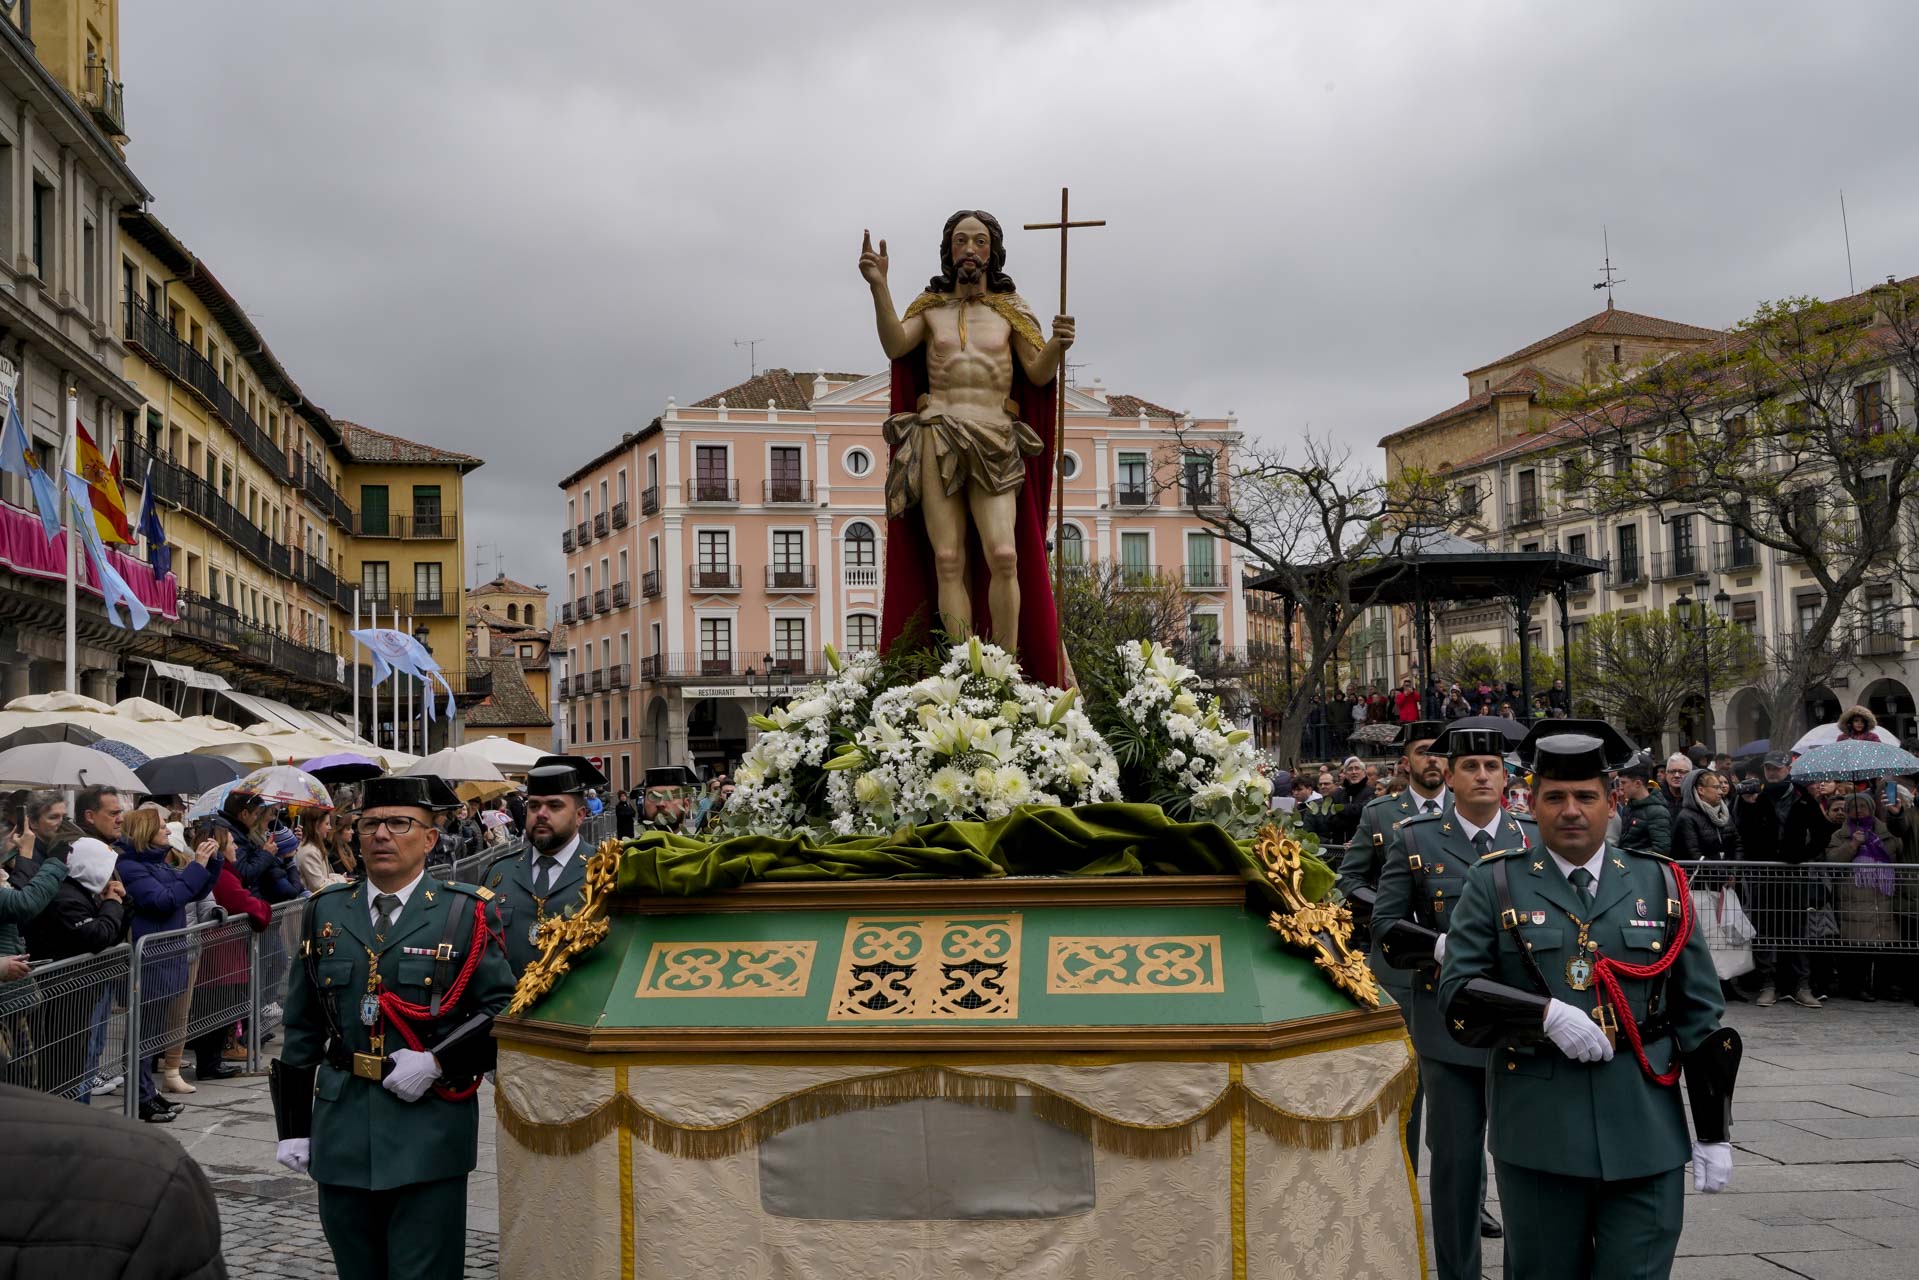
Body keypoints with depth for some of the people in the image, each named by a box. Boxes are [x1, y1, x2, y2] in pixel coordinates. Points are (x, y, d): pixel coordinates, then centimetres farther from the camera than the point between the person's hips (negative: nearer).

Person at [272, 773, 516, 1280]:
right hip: (341, 1132, 4)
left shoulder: (467, 914, -2)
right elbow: (302, 1029, 11)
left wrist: (438, 1061, -16)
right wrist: (293, 1125, 9)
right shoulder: (325, 912, 8)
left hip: (430, 1130, -3)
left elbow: (505, 1010, -4)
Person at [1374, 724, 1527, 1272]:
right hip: (1449, 1030, -2)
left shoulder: (1535, 841, 8)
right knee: (1456, 1161, 4)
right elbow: (1386, 931, -1)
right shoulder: (1413, 840, 2)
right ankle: (1458, 1272, 18)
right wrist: (1443, 946, -17)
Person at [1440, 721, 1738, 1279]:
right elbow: (1457, 994, -4)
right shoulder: (1496, 884, 1)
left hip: (1646, 1136, 1)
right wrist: (1545, 1014, -20)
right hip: (1538, 1136, -1)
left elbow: (1701, 1016, 8)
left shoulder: (1659, 883, 7)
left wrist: (1714, 1132, 6)